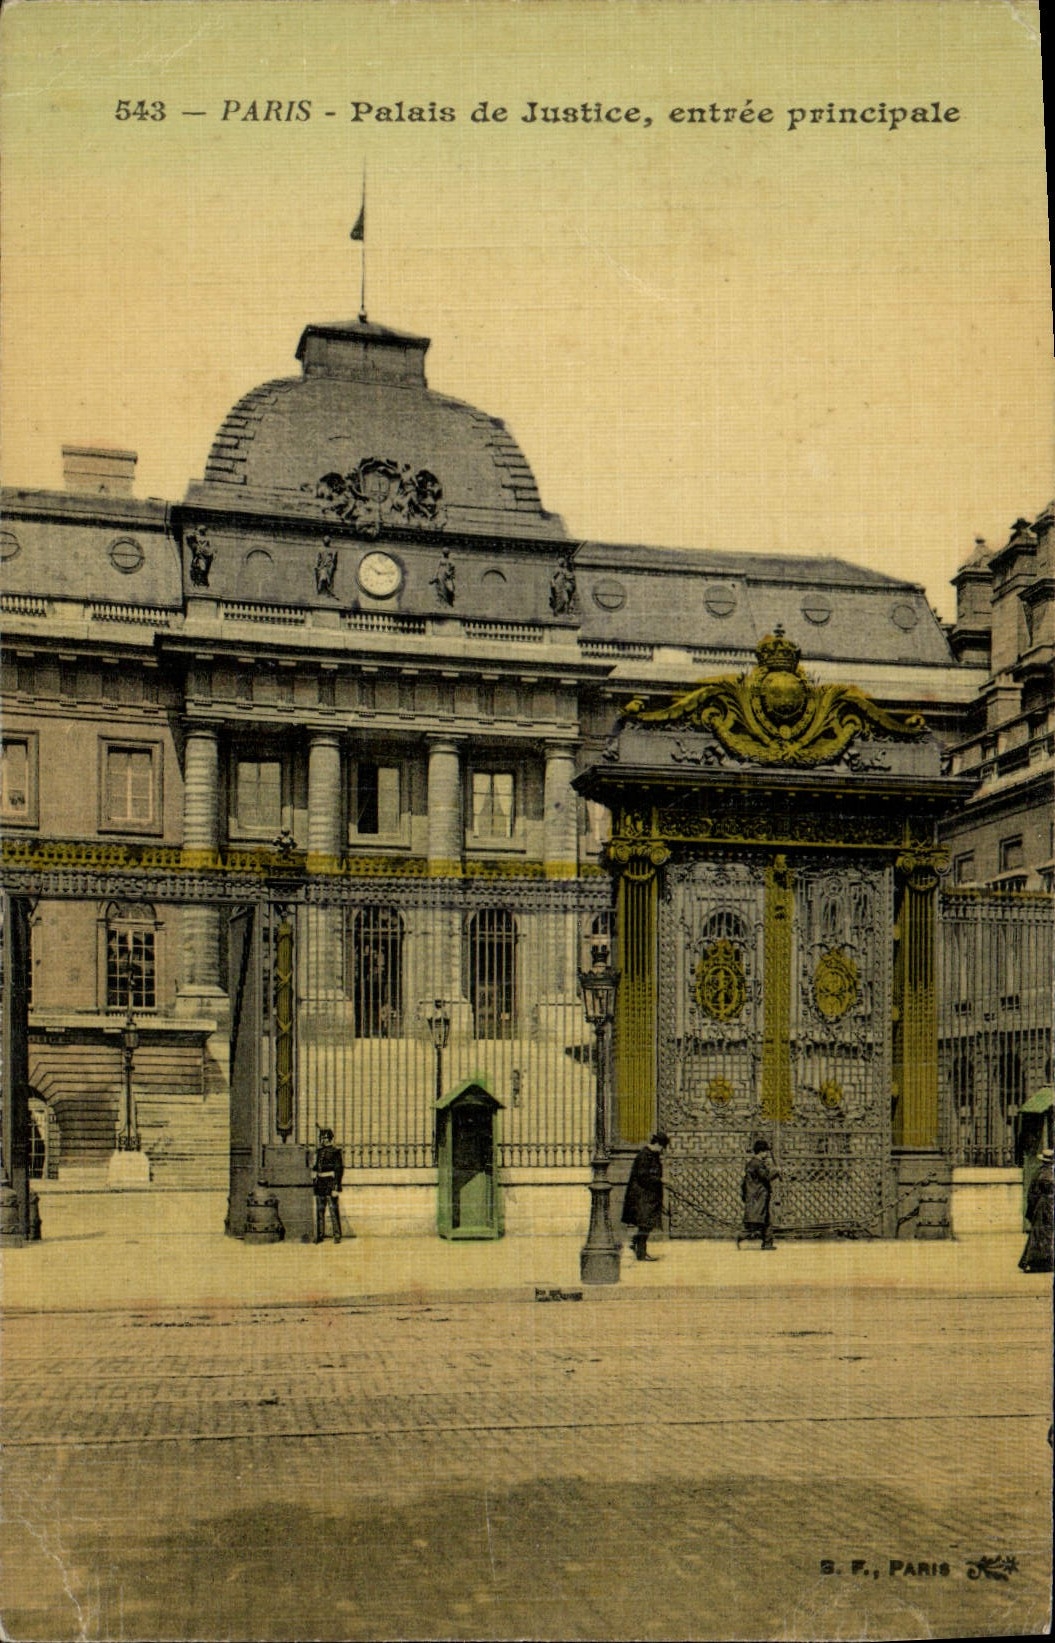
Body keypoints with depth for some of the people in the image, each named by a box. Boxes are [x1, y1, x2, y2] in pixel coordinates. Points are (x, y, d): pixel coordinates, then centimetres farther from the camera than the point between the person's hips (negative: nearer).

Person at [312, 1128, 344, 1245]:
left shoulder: (336, 1152, -9)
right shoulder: (319, 1152, 12)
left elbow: (339, 1170, -13)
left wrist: (336, 1188, -18)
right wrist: (314, 1182, 15)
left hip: (331, 1185, -7)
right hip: (320, 1185, 7)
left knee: (334, 1211, -5)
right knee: (319, 1211, 8)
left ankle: (337, 1236, 0)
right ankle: (320, 1235, 14)